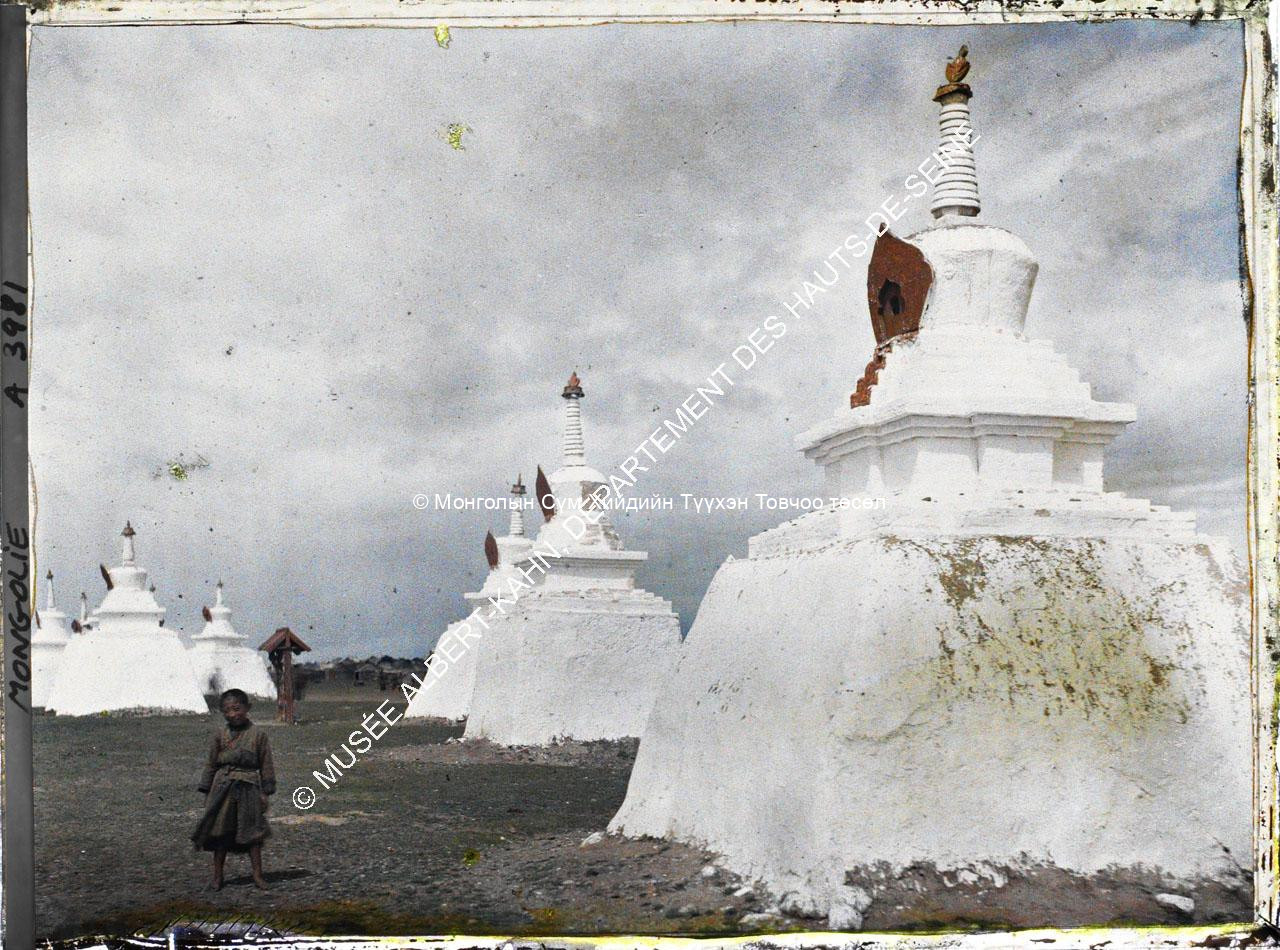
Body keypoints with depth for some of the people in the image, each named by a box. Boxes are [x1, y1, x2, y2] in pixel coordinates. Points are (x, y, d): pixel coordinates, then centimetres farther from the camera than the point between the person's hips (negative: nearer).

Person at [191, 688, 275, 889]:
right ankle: (217, 876, 16)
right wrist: (207, 791, 5)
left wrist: (266, 791, -1)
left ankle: (257, 876, 12)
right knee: (220, 832, 5)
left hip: (249, 788, -1)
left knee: (253, 831, 3)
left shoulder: (257, 734, -1)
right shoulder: (220, 736, 3)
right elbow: (211, 764, 9)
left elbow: (266, 765, 2)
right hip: (222, 788, 1)